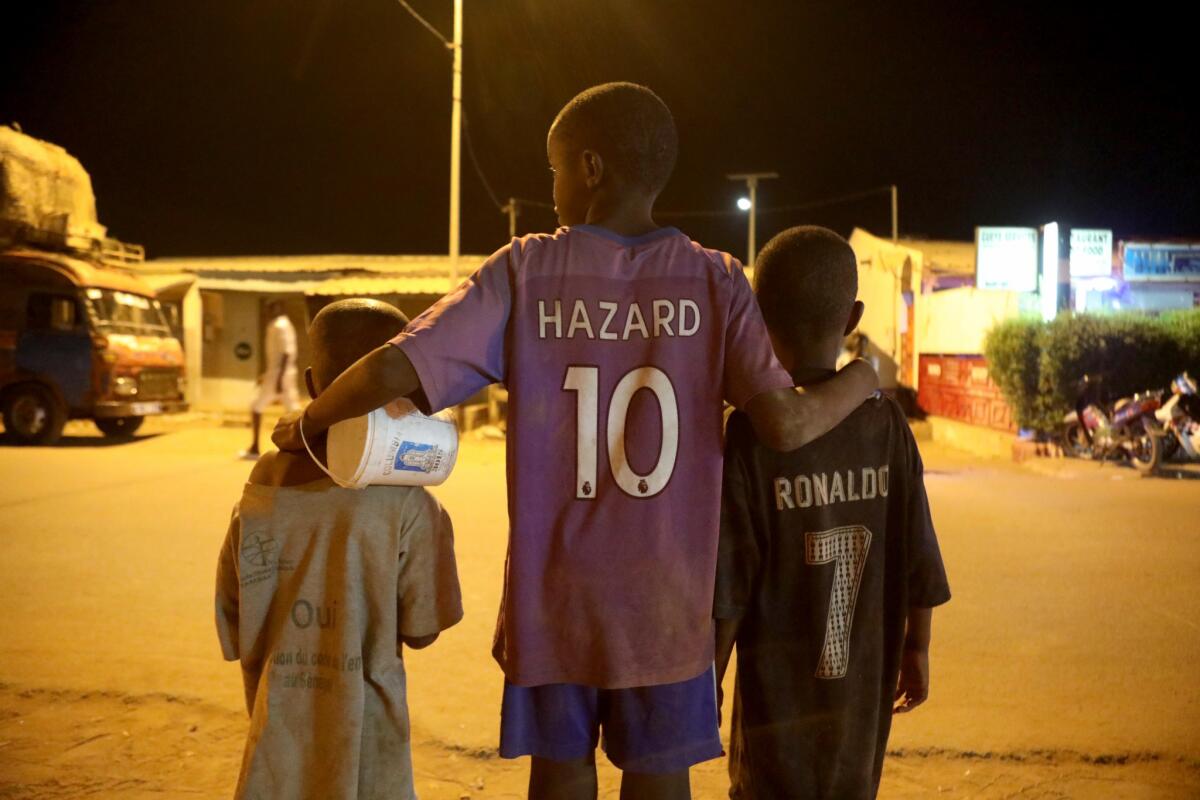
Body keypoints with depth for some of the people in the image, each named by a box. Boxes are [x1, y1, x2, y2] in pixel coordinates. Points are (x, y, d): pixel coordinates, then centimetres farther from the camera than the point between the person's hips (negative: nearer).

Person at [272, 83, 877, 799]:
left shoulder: (524, 270, -6)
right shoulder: (716, 280, -5)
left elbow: (392, 371, -15)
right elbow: (787, 423, -14)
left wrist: (305, 425, 3)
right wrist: (862, 382, 7)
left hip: (553, 597, 0)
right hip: (665, 602, 0)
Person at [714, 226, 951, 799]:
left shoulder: (749, 432, -16)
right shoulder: (885, 421, -5)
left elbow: (726, 587, -15)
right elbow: (916, 553, 1)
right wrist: (916, 648, 15)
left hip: (779, 687, -4)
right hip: (866, 682, 4)